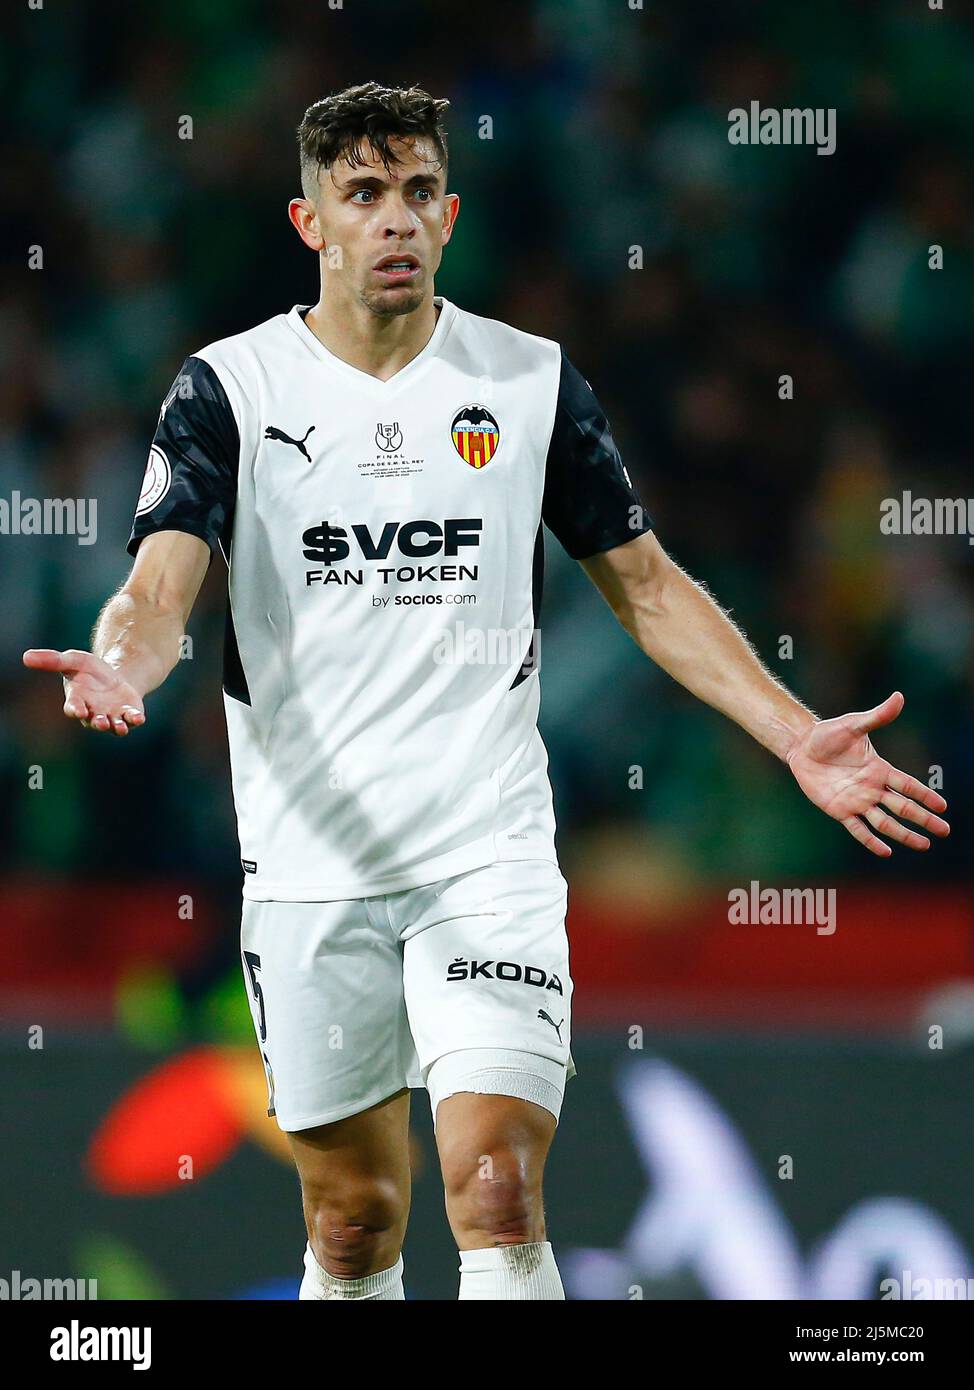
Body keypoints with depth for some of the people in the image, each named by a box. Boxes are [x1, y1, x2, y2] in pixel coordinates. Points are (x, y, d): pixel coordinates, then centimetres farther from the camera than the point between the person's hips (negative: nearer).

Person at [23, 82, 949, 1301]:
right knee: (352, 1219, 8)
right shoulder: (229, 389, -1)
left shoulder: (530, 383, 4)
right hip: (308, 866, 0)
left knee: (496, 1191, -16)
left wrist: (797, 737, 1)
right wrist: (122, 667, -36)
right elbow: (160, 586, -12)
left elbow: (647, 584, 11)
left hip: (488, 848, 0)